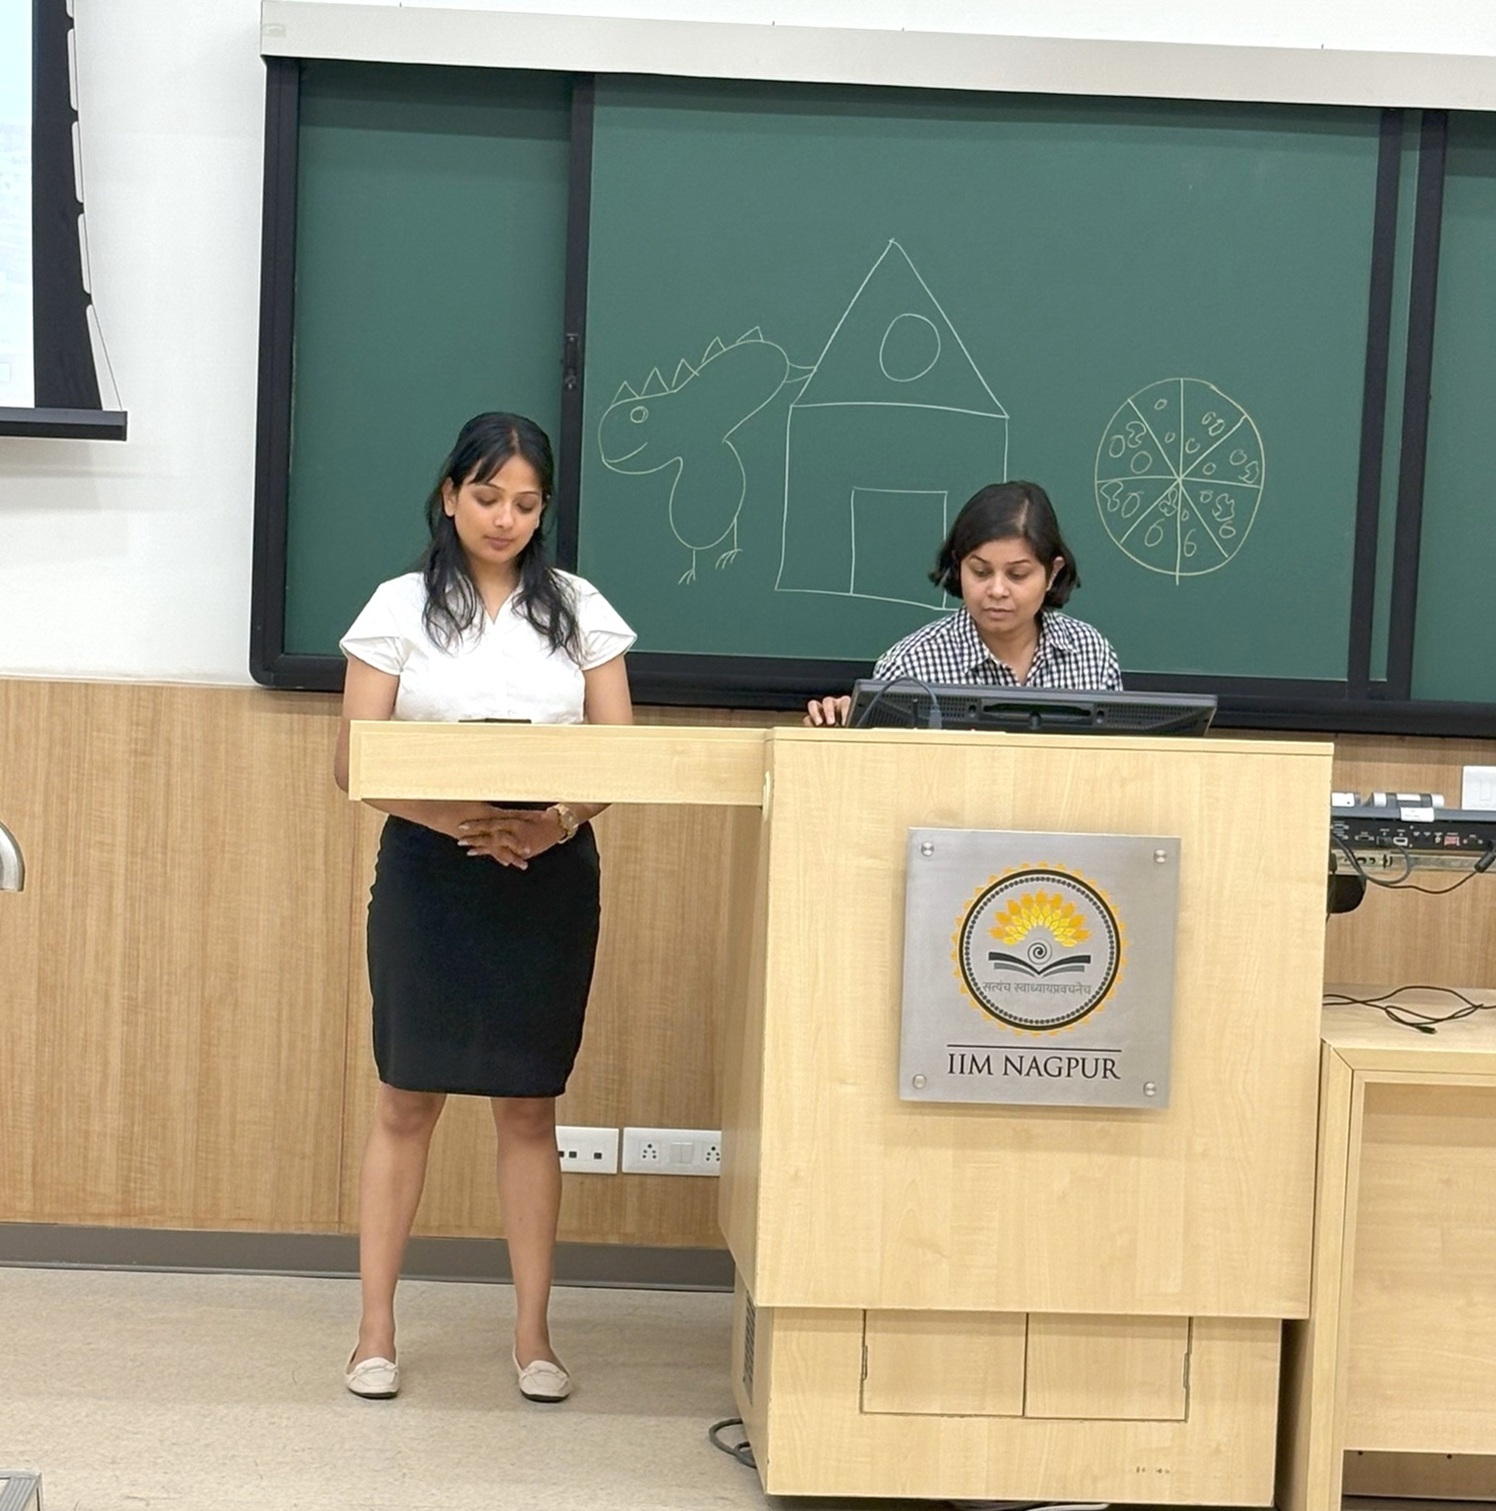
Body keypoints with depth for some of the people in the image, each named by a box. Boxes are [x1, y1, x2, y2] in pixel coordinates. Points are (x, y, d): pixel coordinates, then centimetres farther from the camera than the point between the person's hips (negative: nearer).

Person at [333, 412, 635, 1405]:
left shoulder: (581, 610, 5)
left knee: (530, 1105, 5)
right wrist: (455, 821, -20)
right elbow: (356, 763, -4)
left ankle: (534, 1335, 13)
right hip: (428, 869, -1)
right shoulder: (399, 609, 1)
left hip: (551, 877, 1)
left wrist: (561, 822, -17)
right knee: (407, 1099, 2)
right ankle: (377, 1331, 12)